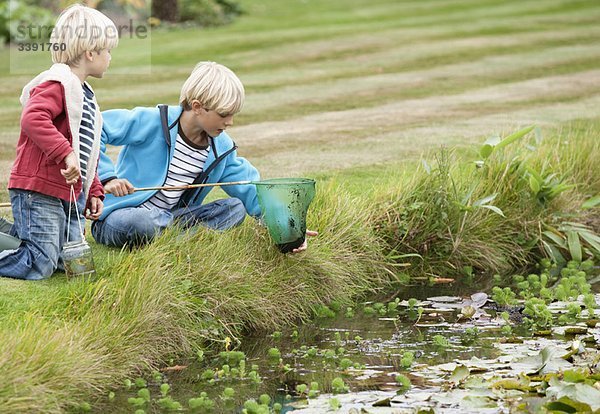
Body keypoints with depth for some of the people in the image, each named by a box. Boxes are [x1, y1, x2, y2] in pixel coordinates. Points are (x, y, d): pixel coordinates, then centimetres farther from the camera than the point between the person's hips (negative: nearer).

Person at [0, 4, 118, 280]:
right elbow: (33, 119, -30)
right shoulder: (57, 83, -11)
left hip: (70, 194, 10)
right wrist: (65, 153, -35)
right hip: (39, 192, -10)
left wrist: (93, 192, 25)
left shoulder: (84, 94, 21)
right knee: (38, 266, -16)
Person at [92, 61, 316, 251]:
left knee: (235, 207, -8)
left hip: (167, 219, 7)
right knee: (141, 222, -43)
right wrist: (107, 177, -28)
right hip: (118, 217, -7)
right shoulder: (151, 122, -17)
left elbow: (251, 191, 5)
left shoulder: (221, 148, 3)